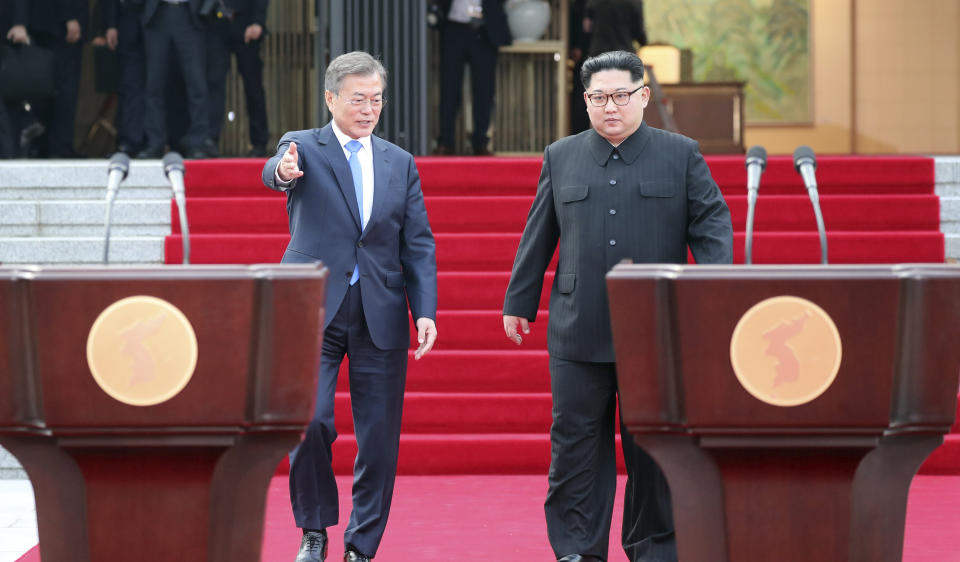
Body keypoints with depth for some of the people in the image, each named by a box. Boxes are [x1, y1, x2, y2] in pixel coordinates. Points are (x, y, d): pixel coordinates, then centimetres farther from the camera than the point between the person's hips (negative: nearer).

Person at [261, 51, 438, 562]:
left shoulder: (400, 164, 13)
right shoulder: (304, 147, 4)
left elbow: (418, 244, 10)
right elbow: (276, 171, -21)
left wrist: (425, 311, -3)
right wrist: (283, 171, -46)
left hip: (381, 315, 3)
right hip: (314, 310, -3)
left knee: (380, 435, 2)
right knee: (309, 421, -13)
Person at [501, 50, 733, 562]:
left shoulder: (682, 155, 5)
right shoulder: (561, 158, 10)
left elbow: (711, 223, 2)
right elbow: (538, 236, 14)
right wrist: (519, 302, 15)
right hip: (579, 332, 1)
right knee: (575, 444, 2)